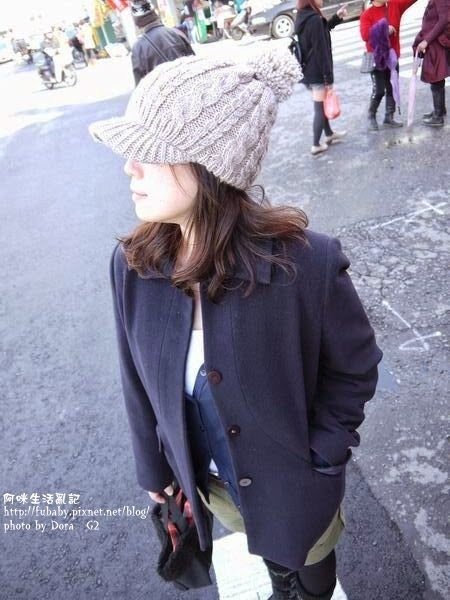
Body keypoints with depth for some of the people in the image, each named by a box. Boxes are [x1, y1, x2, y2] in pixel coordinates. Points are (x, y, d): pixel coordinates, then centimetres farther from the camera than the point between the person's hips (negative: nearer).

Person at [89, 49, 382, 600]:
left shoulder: (307, 262, -32)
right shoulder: (132, 263, -19)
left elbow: (355, 366, -14)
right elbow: (138, 377, -5)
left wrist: (320, 460, -11)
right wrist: (153, 465, 5)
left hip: (294, 482, -3)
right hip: (209, 478, 4)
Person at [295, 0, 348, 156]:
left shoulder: (301, 17, 7)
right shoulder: (314, 19, -21)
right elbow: (321, 50, -21)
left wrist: (337, 17, 20)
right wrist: (329, 77, -17)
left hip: (306, 71, 9)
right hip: (317, 73, -9)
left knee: (321, 106, 21)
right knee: (320, 108, 2)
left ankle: (329, 134, 36)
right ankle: (316, 145, 9)